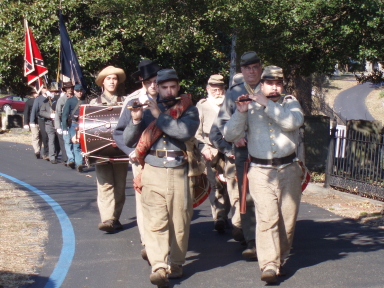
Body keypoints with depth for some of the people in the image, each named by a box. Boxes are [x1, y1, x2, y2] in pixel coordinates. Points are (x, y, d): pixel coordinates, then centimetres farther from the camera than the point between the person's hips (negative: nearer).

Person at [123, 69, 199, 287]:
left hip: (179, 173, -1)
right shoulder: (148, 111, 12)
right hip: (153, 172, 1)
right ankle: (159, 266, -13)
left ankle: (176, 263, 18)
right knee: (155, 222, -8)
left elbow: (186, 132, -15)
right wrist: (135, 120, -9)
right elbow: (129, 141, 8)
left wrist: (160, 115, -15)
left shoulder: (189, 110, 6)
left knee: (179, 222, 5)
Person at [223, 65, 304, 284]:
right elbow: (231, 135, 0)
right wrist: (241, 112, -15)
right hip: (261, 172, -1)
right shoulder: (251, 107, 8)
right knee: (267, 218, -13)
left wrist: (267, 104, -19)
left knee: (288, 218, 5)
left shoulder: (291, 103, 9)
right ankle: (269, 265, -16)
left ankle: (281, 257, 23)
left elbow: (294, 122, -15)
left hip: (289, 170, 2)